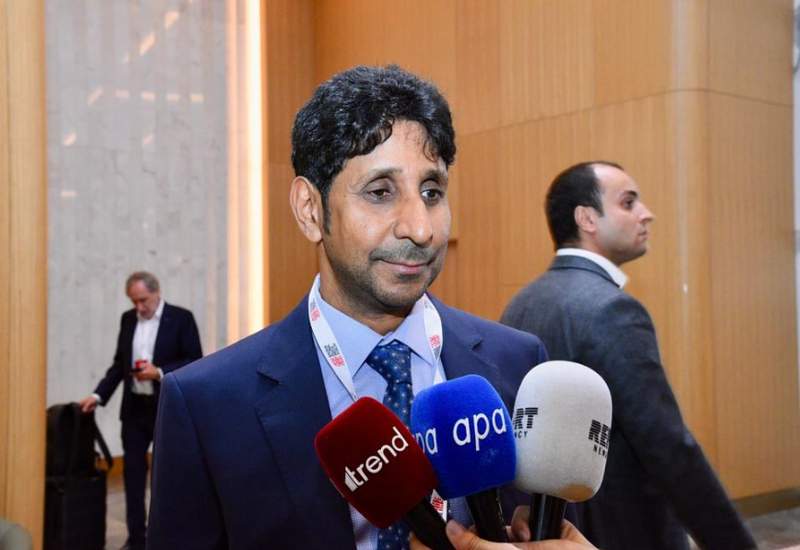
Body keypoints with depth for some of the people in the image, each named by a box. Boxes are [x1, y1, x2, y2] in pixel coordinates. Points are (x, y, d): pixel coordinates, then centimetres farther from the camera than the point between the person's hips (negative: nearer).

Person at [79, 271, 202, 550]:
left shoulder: (181, 318, -7)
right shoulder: (128, 319, 8)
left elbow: (195, 362, -10)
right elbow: (119, 363, 12)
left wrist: (159, 373, -21)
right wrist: (99, 395, 1)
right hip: (134, 407, 5)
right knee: (133, 471, 5)